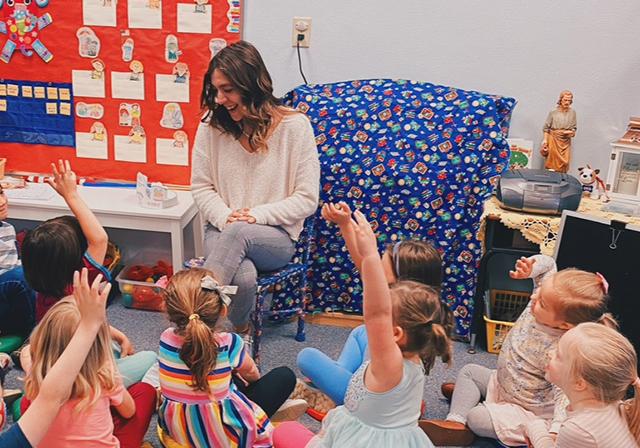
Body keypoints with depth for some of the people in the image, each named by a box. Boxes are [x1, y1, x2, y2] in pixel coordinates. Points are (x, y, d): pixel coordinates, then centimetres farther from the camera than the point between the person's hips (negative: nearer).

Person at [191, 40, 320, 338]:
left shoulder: (294, 126, -7)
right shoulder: (211, 126, 1)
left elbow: (307, 199, -6)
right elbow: (201, 187, 6)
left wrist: (257, 215, -16)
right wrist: (225, 217, -14)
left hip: (277, 237, -1)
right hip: (222, 230, 1)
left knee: (237, 233, -37)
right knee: (243, 277, -34)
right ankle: (240, 333, -5)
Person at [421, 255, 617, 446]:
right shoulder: (549, 296, -19)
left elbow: (565, 396, -39)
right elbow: (546, 264, -5)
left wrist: (555, 432, -52)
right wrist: (530, 267, -27)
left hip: (529, 410, -9)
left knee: (476, 418, -18)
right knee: (469, 371, 14)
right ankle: (455, 422, 11)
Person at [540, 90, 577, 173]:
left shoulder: (572, 113, 2)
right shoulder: (553, 112, -7)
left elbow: (574, 127, 12)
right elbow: (546, 127, -4)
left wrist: (572, 132, -9)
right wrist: (545, 140, -9)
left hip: (566, 141, 3)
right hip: (554, 139, -3)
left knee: (564, 163, 2)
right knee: (552, 161, -1)